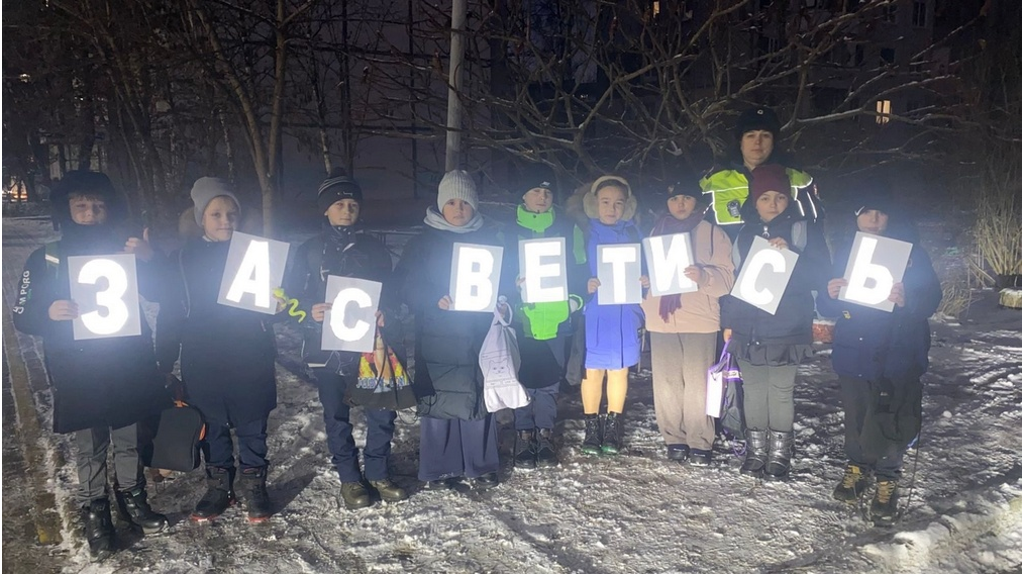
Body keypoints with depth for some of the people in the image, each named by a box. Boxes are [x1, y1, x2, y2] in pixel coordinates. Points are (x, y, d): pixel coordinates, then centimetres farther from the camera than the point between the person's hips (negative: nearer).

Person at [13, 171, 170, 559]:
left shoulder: (125, 249, 4)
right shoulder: (46, 259, 0)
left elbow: (156, 294, 1)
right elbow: (22, 318, -1)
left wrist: (149, 262, -18)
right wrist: (49, 312, -24)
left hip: (129, 367, 1)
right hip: (79, 374, -1)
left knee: (129, 440, 11)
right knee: (90, 449, 7)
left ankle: (132, 498, 29)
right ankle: (94, 513, 23)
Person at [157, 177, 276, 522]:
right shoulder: (184, 258, 1)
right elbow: (170, 315, 3)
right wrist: (165, 363, 1)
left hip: (250, 362, -1)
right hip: (203, 364, 1)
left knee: (252, 428, 8)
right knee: (212, 429, 13)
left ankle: (254, 486, 25)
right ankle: (218, 487, 30)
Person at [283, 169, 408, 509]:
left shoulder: (375, 249, 8)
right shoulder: (310, 251, 6)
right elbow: (291, 296, 6)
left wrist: (384, 313, -11)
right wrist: (310, 310, -15)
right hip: (327, 347, 0)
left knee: (382, 412, 0)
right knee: (337, 416, 8)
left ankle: (377, 473, 19)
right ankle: (349, 478, 23)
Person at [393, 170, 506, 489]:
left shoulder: (492, 238, 9)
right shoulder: (424, 243, 2)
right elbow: (405, 284, -3)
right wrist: (435, 300, -20)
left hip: (480, 336, 2)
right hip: (438, 338, -2)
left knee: (480, 399, 8)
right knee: (438, 401, 1)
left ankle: (481, 465, 22)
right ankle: (438, 469, 14)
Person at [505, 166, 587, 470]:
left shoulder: (568, 227, 9)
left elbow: (579, 268, 12)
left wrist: (575, 298, -2)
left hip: (557, 316, 2)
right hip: (522, 317, -1)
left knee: (551, 380, 7)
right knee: (524, 378, 2)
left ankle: (544, 434, 20)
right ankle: (524, 436, 13)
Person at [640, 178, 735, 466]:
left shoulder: (713, 233, 4)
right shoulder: (657, 231, 16)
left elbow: (726, 279, -5)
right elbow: (645, 271, 21)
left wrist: (703, 275, -24)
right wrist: (642, 281, -1)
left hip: (699, 320, -3)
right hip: (661, 320, 3)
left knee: (697, 385, -4)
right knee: (666, 384, 4)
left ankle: (700, 444, 6)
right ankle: (674, 440, 15)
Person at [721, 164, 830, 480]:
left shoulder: (803, 231, 0)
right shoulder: (743, 234, 8)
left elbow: (821, 276, -7)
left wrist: (791, 254, -21)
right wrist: (728, 321, 6)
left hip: (786, 331, -3)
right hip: (747, 329, 3)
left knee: (780, 392, 2)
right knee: (753, 390, 9)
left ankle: (779, 453, 15)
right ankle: (756, 450, 21)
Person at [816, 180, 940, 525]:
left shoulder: (909, 251, -2)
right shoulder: (845, 251, 6)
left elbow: (932, 299, -7)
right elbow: (827, 309, 6)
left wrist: (907, 299, -28)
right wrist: (831, 295, -17)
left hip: (896, 357, -3)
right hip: (853, 354, 3)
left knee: (888, 423, -4)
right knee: (855, 417, 12)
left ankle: (887, 480, 16)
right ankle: (857, 466, 34)